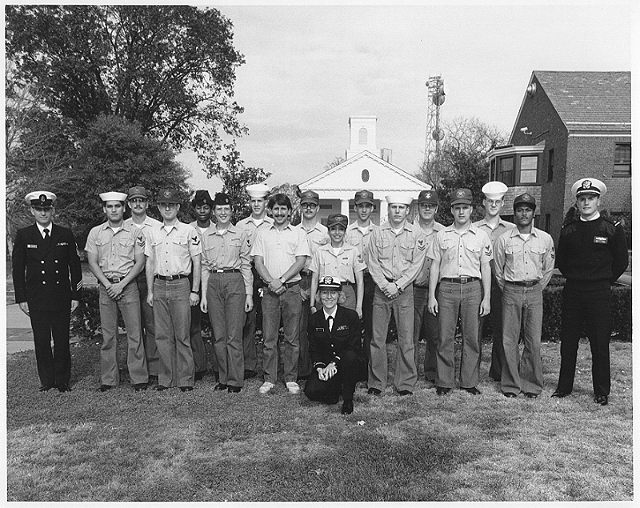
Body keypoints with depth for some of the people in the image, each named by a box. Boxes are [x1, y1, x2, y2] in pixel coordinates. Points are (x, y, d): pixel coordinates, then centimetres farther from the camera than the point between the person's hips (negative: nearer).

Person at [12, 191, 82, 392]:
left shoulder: (66, 235, 5)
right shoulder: (23, 236, 3)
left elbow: (75, 266, 7)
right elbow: (17, 269, 5)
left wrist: (76, 295, 3)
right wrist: (21, 298, 0)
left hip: (62, 298, 0)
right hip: (36, 299, 0)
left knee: (62, 341, 4)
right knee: (42, 342, 5)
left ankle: (63, 380, 17)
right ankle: (46, 380, 19)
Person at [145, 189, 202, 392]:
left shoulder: (189, 231, 0)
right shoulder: (153, 233, 13)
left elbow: (197, 263, 0)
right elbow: (149, 263, 15)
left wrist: (195, 291, -5)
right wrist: (150, 291, 10)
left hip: (180, 285, -4)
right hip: (159, 286, 4)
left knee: (182, 335, -2)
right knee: (162, 335, 6)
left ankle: (185, 379, 7)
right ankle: (165, 378, 15)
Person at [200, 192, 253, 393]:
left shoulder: (240, 234, 5)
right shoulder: (206, 235, 11)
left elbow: (246, 265, 4)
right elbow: (204, 266, 12)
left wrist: (249, 294, -1)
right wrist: (204, 295, 7)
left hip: (235, 281, -3)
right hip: (213, 282, 3)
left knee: (234, 335, -4)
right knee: (218, 335, 6)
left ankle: (235, 380, 3)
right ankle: (223, 378, 16)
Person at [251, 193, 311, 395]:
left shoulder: (298, 233, 7)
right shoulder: (262, 234, 11)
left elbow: (300, 261, -3)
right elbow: (258, 262, 3)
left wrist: (281, 280, -13)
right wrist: (272, 282, -12)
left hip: (292, 289, -1)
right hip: (269, 290, 1)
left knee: (292, 338, 3)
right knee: (269, 337, 3)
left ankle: (291, 379, 13)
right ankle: (269, 378, 13)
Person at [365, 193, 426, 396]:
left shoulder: (416, 234, 4)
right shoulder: (377, 233, 7)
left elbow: (416, 265, -1)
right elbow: (372, 262, 3)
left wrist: (397, 286, -10)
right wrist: (385, 285, -9)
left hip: (405, 289, -1)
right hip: (381, 288, 1)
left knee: (406, 338, -1)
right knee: (377, 337, 1)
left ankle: (405, 383, 10)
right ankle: (376, 383, 10)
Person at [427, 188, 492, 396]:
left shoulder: (481, 236, 9)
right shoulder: (442, 236, 10)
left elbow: (486, 268, 8)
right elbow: (434, 266, 9)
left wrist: (486, 298, 1)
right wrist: (431, 296, 2)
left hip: (473, 288, 0)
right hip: (447, 287, 0)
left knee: (472, 337, 2)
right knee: (445, 337, 1)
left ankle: (470, 382, 14)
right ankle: (444, 382, 10)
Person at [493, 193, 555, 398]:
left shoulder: (545, 239, 4)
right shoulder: (504, 239, -1)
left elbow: (548, 268, 15)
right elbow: (498, 270, 9)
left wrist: (536, 288, 14)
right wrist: (507, 290, 11)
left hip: (534, 292, 1)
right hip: (511, 292, -1)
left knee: (534, 341, 1)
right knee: (509, 340, 1)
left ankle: (531, 384, 15)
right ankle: (511, 384, 12)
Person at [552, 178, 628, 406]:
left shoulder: (612, 229, -1)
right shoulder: (568, 230, 6)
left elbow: (621, 261, 4)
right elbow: (560, 261, 16)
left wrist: (604, 280, 6)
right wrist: (573, 277, 10)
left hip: (599, 293, -2)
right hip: (572, 291, 3)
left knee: (600, 344, 3)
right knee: (567, 342, 7)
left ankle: (601, 392, 15)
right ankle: (564, 386, 19)